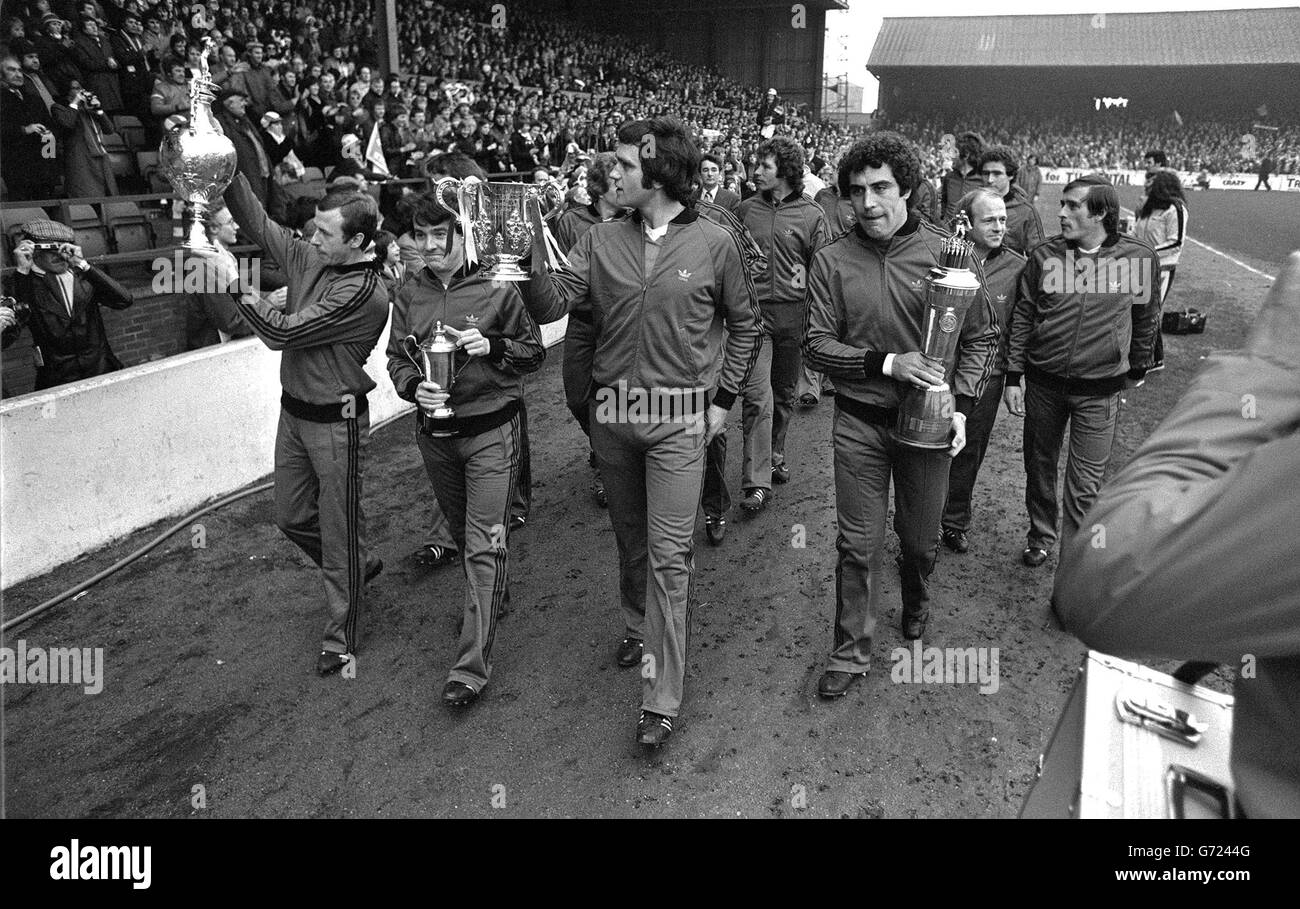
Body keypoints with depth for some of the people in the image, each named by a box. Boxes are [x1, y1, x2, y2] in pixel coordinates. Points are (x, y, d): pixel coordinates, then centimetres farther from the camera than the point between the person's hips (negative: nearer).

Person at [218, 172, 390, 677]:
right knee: (292, 518, 20)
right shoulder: (311, 261, 3)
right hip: (294, 412, 8)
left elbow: (283, 333, -22)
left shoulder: (364, 292, -22)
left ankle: (340, 638, 18)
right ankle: (355, 570, 44)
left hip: (336, 423, -8)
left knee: (339, 532, 4)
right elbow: (258, 223, 8)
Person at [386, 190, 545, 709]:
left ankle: (473, 665, -1)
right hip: (434, 432, 5)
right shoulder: (409, 294, 3)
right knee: (462, 532, 21)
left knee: (484, 545, -6)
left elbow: (535, 352, -2)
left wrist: (492, 346, -21)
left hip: (491, 431, -5)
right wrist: (414, 387, -14)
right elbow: (396, 357, 8)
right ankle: (492, 601, 47)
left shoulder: (497, 288, -9)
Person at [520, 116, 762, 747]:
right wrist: (533, 260, -23)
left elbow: (745, 324, 7)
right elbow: (551, 306, -6)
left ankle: (662, 698, 5)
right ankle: (640, 626, 43)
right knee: (629, 538, 18)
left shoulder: (714, 244, -4)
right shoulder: (602, 241, 2)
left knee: (668, 554, -3)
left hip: (678, 418, -3)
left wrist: (722, 400, 3)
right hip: (611, 412, 3)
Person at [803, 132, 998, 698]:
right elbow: (817, 344, -6)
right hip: (859, 422, 0)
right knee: (858, 544, 5)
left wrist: (961, 406, -9)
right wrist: (887, 363, -19)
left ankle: (916, 606, 49)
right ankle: (851, 652, 21)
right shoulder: (832, 262, -5)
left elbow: (981, 338, 1)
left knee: (920, 540, 16)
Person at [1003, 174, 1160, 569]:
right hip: (1043, 383, 2)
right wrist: (1013, 377, -1)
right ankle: (1041, 536, 36)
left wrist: (1137, 369, 17)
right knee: (1039, 466, 15)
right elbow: (1022, 316, 1)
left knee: (1086, 484, 0)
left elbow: (1146, 318, 9)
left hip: (1099, 389, -2)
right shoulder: (1044, 255, -3)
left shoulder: (1140, 258, -4)